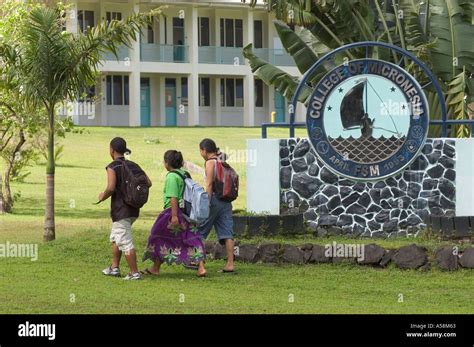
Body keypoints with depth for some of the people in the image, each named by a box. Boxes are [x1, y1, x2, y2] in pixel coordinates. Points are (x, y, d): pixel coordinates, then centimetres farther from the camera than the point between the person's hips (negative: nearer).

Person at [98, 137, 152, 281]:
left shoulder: (112, 167, -13)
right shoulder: (133, 166, 8)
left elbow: (111, 188, -23)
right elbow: (148, 183, 6)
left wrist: (103, 196, -4)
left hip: (120, 209, -8)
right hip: (133, 208, 8)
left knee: (125, 242, -4)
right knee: (115, 238, 23)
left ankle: (134, 273, -5)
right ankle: (114, 267, 28)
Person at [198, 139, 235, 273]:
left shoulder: (210, 162, -8)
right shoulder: (222, 161, 15)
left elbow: (209, 185, -15)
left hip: (215, 199, -7)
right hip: (226, 200, 7)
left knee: (201, 231, 6)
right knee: (227, 233, 2)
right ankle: (230, 264, -3)